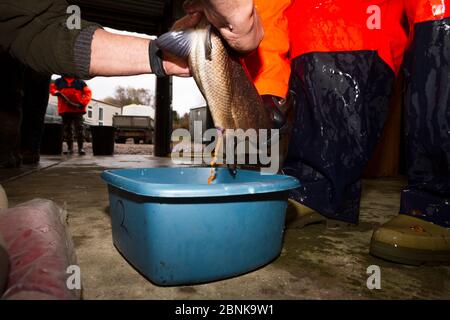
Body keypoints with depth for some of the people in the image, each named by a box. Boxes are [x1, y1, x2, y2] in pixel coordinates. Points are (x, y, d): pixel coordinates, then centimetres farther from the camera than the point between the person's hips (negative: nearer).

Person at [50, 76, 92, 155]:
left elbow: (88, 93, 3)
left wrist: (82, 103, -10)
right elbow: (52, 88, 17)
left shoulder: (80, 82, 9)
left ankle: (80, 147, -6)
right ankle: (70, 148, 12)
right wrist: (57, 93, -6)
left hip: (77, 110, -2)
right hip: (64, 110, 3)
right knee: (67, 129, 5)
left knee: (79, 128, -9)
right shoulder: (59, 81, 16)